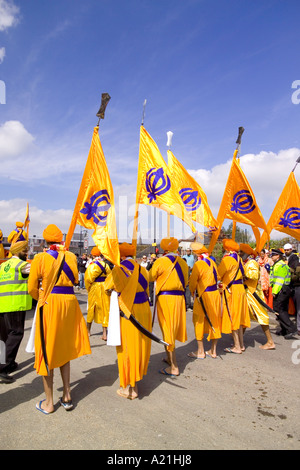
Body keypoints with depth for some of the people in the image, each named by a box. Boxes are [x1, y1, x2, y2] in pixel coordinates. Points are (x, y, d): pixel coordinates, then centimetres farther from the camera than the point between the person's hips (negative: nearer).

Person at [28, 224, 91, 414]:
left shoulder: (40, 258, -6)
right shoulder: (71, 256, 2)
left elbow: (32, 288, -4)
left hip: (49, 304, -3)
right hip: (69, 302, 3)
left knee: (47, 350, 8)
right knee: (64, 349, 19)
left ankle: (49, 402, 18)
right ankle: (67, 395, 24)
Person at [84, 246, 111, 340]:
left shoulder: (92, 265, -11)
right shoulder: (105, 264, 1)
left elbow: (88, 278, -12)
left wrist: (88, 288, 5)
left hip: (94, 287, -3)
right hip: (104, 287, 3)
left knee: (91, 308, 13)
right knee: (105, 309, 5)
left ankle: (88, 330, 29)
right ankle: (105, 333, 1)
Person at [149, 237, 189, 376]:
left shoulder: (160, 262, -12)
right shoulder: (183, 262, 5)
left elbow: (150, 278, -3)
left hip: (165, 297, -6)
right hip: (179, 297, 6)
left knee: (167, 330, 1)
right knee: (173, 328, 20)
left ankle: (174, 367, 5)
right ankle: (169, 357, 37)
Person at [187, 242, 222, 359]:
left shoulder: (198, 264, -15)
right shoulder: (212, 262, 6)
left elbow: (192, 282, -9)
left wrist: (193, 291, 10)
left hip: (203, 296, -7)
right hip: (215, 294, 7)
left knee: (199, 322, 6)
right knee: (214, 321, 13)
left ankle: (201, 352, 13)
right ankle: (213, 351, 23)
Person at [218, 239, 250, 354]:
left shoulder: (228, 259, -15)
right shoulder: (238, 258, 13)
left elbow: (218, 274, -15)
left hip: (231, 291, -9)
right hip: (240, 288, 9)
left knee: (232, 318, -1)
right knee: (238, 318, 15)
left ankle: (237, 347, 5)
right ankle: (241, 344, 22)